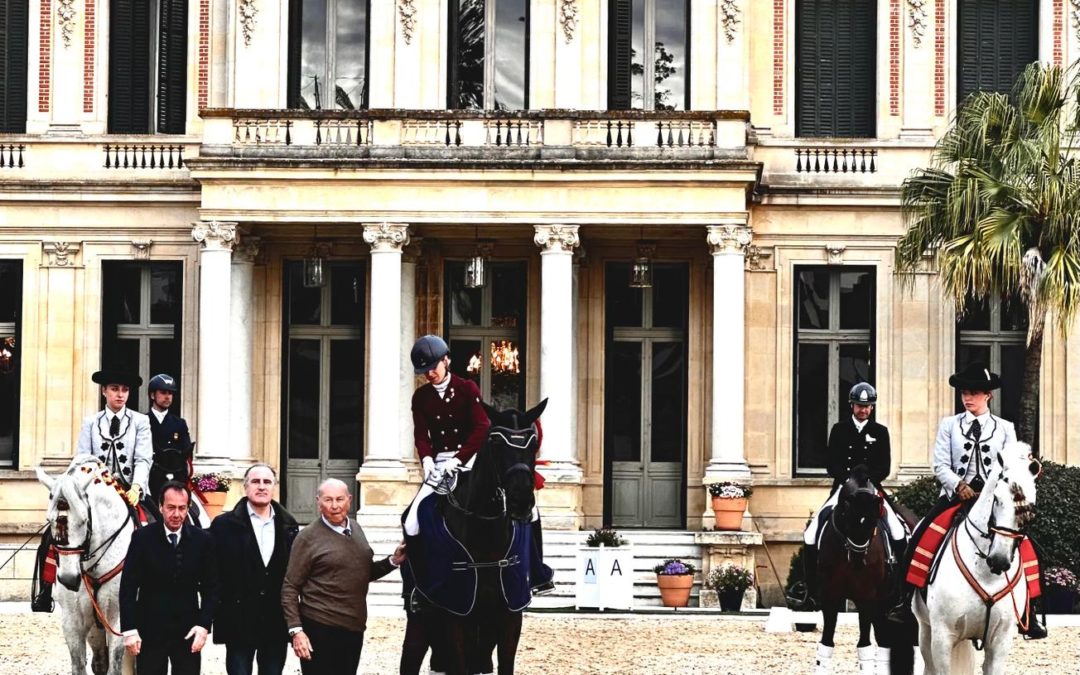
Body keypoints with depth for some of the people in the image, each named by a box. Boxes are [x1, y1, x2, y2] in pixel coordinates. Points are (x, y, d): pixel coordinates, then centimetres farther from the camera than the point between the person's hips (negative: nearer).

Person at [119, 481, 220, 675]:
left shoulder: (202, 540, 0)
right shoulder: (142, 538, -5)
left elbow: (210, 587, 3)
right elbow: (128, 587, -4)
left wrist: (204, 625, -8)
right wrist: (129, 629, -9)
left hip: (188, 632, 1)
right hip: (150, 631, -1)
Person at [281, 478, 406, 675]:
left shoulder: (355, 529, 9)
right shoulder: (308, 537, -8)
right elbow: (290, 588, -9)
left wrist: (393, 561, 5)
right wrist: (296, 630, -16)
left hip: (354, 628, 6)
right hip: (320, 629, -6)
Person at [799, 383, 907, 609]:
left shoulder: (880, 432, 8)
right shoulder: (839, 429, 8)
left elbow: (884, 468, 2)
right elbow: (832, 466, 2)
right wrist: (849, 480, -14)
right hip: (842, 488, 0)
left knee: (899, 534, -20)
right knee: (812, 534, -15)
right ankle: (811, 591, -5)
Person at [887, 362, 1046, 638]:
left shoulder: (1005, 428, 8)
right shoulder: (949, 425, 8)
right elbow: (941, 465, 0)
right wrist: (959, 486, -17)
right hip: (956, 495, 0)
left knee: (1021, 545, -15)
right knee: (921, 537, -20)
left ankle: (1028, 615, -7)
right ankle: (906, 601, -12)